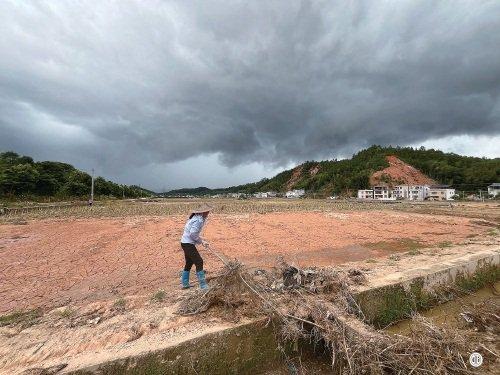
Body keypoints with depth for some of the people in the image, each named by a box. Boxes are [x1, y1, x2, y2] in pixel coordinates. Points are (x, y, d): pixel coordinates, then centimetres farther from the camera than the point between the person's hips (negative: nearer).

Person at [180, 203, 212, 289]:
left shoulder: (196, 218, 9)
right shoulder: (199, 220, -20)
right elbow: (193, 234, -24)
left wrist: (201, 240, 10)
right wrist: (201, 241, -13)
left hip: (186, 243, 10)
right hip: (188, 244, -10)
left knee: (189, 263, 20)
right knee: (199, 262, -8)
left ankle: (185, 283, 33)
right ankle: (203, 285, -2)